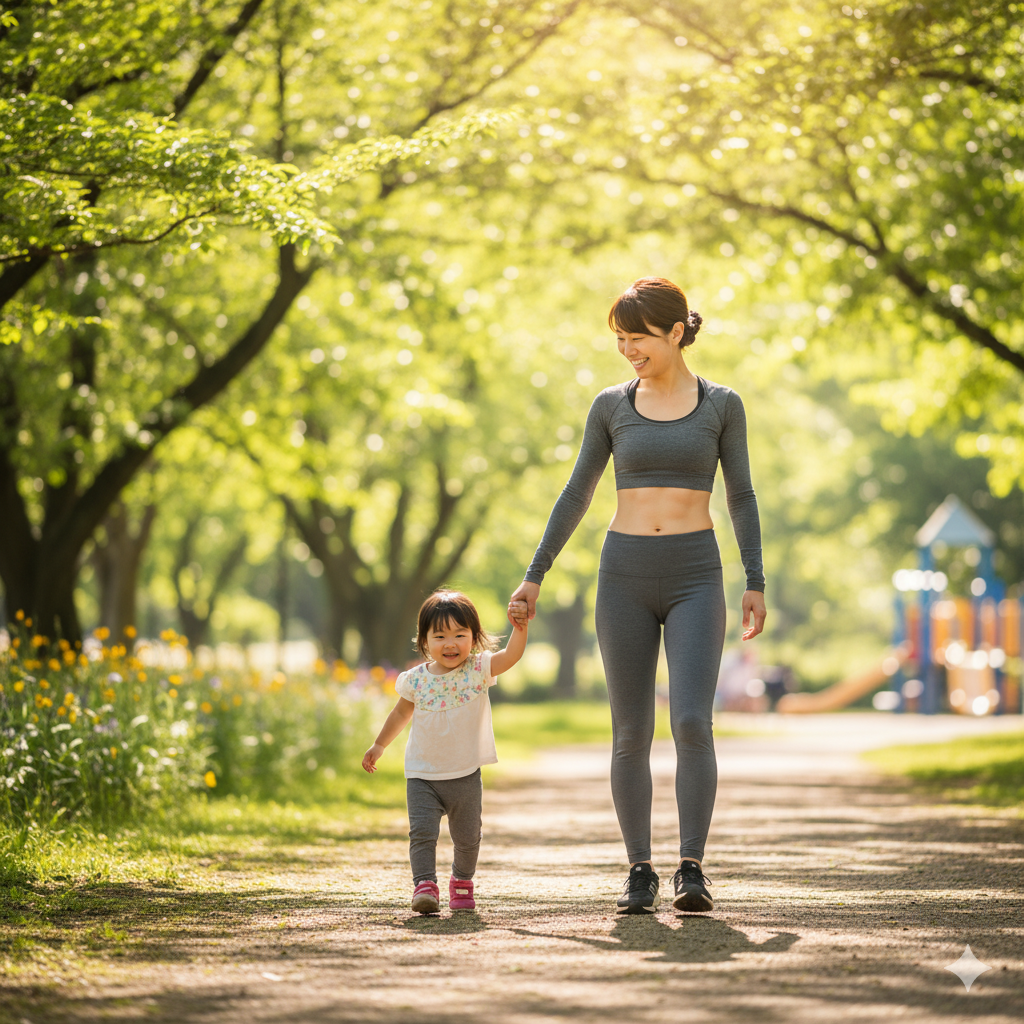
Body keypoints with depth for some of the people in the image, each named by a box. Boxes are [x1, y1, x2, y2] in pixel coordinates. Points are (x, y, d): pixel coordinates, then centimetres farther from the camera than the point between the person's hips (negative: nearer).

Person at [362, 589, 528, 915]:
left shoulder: (478, 670, -7)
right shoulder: (416, 679, -3)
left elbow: (511, 656, -21)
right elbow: (402, 713, 13)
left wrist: (520, 629, -39)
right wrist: (379, 746, 19)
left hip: (465, 774, 0)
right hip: (423, 775, 0)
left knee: (467, 836, 11)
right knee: (422, 830, -15)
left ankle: (462, 881, 33)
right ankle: (425, 885, -14)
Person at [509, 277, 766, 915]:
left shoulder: (721, 404, 4)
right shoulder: (612, 406, 7)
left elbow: (742, 497, 6)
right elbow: (578, 495, 10)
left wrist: (756, 584, -1)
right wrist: (535, 576, 8)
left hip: (695, 578, -2)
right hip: (625, 575, 2)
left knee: (692, 723, -17)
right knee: (632, 735, 2)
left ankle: (692, 870, -11)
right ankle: (641, 874, 11)